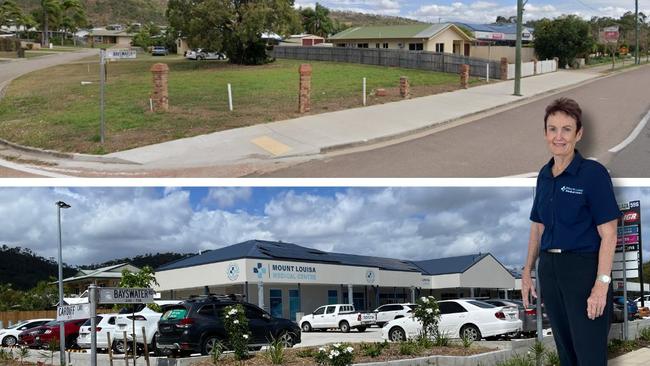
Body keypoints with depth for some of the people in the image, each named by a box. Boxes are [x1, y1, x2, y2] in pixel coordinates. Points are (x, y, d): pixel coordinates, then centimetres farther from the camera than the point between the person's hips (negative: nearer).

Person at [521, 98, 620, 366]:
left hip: (584, 269, -6)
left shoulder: (593, 173, -11)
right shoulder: (545, 175, 9)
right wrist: (528, 271, 15)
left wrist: (602, 284, -19)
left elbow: (608, 234, -13)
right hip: (549, 268, 7)